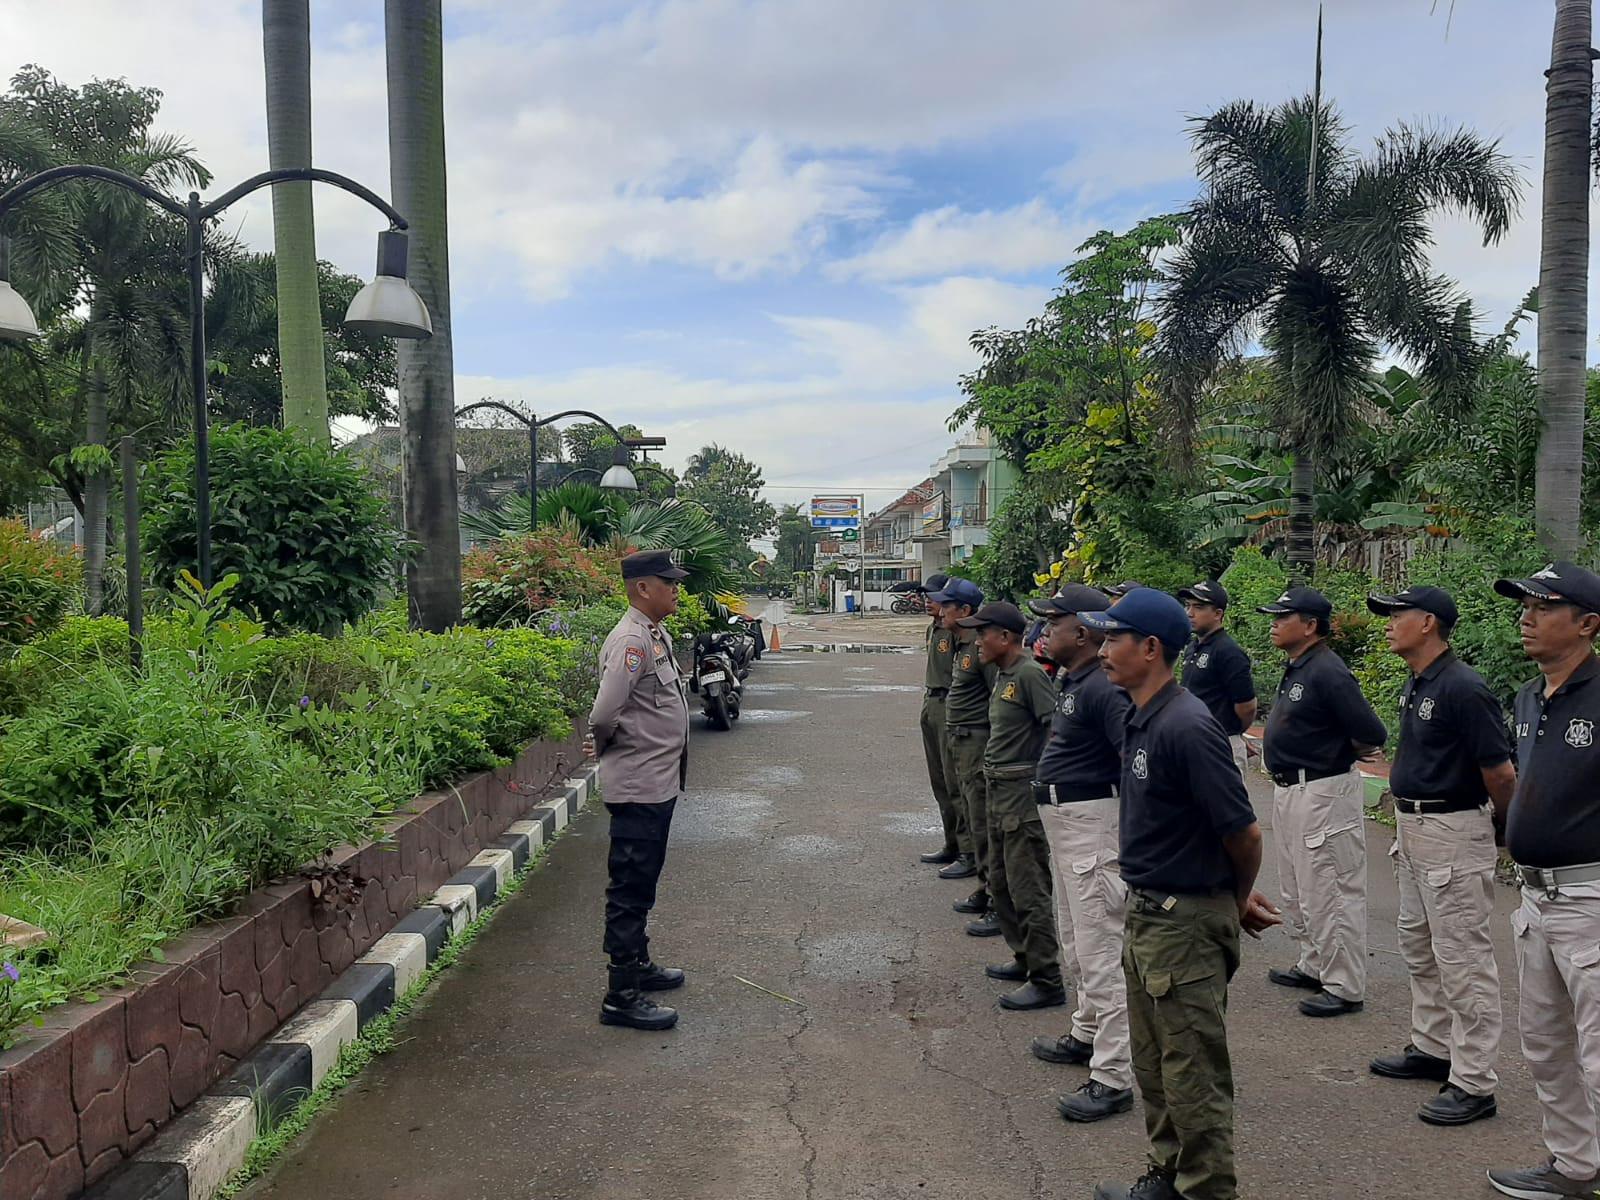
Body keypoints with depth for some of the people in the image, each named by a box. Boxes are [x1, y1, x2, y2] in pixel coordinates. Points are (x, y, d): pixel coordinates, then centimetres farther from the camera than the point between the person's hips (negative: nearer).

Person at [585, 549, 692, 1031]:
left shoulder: (656, 636, 11)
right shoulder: (631, 640, -21)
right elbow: (604, 714, -28)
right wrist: (604, 746, -9)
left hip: (658, 783, 10)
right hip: (638, 787, -10)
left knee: (641, 884, 21)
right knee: (630, 889, -3)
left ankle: (637, 964, 36)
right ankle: (622, 996, 5)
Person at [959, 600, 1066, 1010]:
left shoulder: (1029, 674, -17)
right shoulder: (1003, 674, 12)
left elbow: (1057, 729, -22)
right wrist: (991, 769, 13)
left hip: (1023, 792, -10)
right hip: (999, 789, 10)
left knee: (1029, 890, -4)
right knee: (1001, 884, 19)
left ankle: (1046, 980, 5)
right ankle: (1025, 958, 33)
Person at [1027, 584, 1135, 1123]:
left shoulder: (1104, 688, -23)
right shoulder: (1071, 679, 8)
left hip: (1091, 820, -11)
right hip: (1063, 817, 11)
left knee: (1101, 950, -5)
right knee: (1077, 941, 24)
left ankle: (1113, 1078, 2)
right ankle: (1087, 1033, 42)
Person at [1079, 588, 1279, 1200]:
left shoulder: (1187, 727, -24)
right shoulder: (1142, 721, 6)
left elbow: (1244, 833, -20)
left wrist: (1240, 902, -1)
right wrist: (1240, 899, 12)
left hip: (1185, 924, -10)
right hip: (1146, 914, 10)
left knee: (1194, 1076, 5)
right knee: (1154, 1066, 22)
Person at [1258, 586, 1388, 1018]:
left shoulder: (1328, 673, -21)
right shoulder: (1297, 669, 9)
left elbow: (1373, 736, -23)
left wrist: (1339, 753, -6)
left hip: (1325, 795, -11)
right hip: (1290, 792, 11)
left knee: (1330, 894, -1)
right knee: (1298, 890, 21)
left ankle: (1344, 988, 10)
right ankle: (1315, 966, 35)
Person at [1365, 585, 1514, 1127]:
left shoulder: (1463, 688, -21)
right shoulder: (1415, 685, 9)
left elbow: (1500, 772, -18)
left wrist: (1510, 829, -2)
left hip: (1453, 833, -10)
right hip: (1412, 827, 10)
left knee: (1463, 959, -2)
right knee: (1418, 947, 20)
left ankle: (1473, 1083, 7)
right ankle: (1432, 1048, 34)